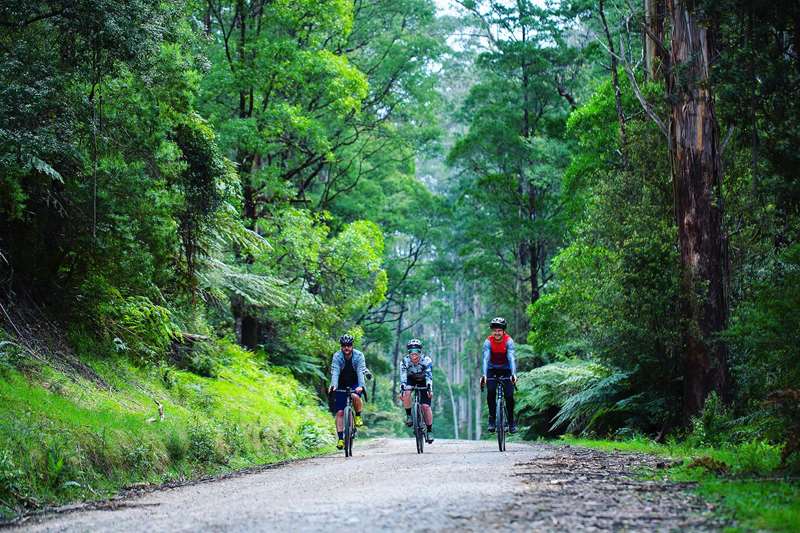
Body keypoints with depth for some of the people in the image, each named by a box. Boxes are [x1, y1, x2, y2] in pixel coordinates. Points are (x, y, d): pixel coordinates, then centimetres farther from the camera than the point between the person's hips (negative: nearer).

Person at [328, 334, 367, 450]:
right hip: (342, 385, 1)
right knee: (340, 412, -7)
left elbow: (360, 372, -30)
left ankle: (358, 416, -7)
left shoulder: (359, 355, -18)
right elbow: (335, 372, -29)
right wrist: (333, 385, -47)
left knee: (355, 396, -34)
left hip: (355, 384, -1)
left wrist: (361, 386, -47)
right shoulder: (337, 356, -16)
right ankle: (341, 439, -2)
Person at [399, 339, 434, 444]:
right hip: (411, 379, 1)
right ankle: (408, 415, -11)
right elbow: (403, 377, -32)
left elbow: (429, 376, -37)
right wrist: (402, 390, -46)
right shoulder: (404, 361, -28)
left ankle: (430, 431, 0)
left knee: (426, 406, -12)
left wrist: (430, 389, -51)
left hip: (423, 381, -1)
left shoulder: (426, 360, -31)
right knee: (406, 394, -32)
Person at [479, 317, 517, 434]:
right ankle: (492, 418, -10)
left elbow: (511, 358, -31)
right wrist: (484, 375, -44)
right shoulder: (488, 342, -19)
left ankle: (511, 421, 5)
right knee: (490, 392, -23)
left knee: (509, 396, -13)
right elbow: (485, 359, -29)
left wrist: (513, 374, -46)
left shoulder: (509, 341, -21)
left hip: (506, 370, 0)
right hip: (492, 370, 0)